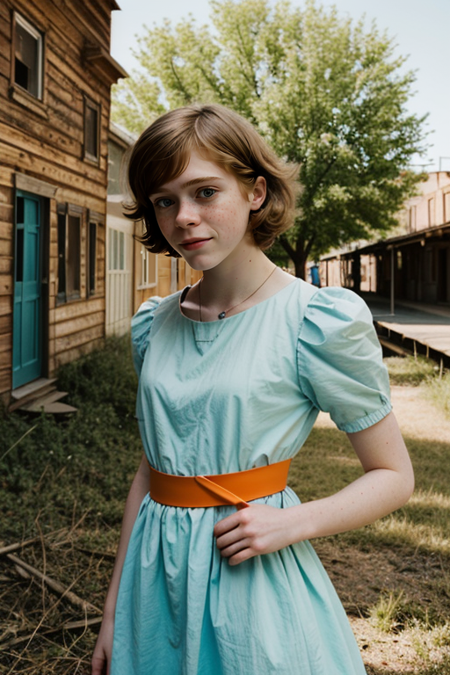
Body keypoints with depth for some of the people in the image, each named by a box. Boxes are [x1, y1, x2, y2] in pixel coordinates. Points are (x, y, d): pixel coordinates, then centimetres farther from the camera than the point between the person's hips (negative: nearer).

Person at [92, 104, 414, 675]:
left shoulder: (320, 321, -14)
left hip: (254, 586, -4)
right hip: (154, 580, 5)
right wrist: (114, 608, 10)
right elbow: (150, 466, 9)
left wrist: (292, 523, -21)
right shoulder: (155, 324, 2)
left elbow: (393, 476, -6)